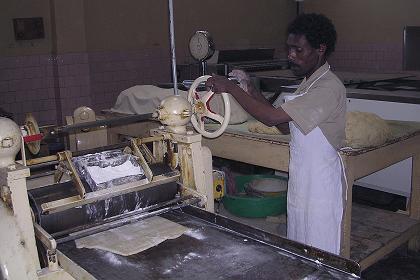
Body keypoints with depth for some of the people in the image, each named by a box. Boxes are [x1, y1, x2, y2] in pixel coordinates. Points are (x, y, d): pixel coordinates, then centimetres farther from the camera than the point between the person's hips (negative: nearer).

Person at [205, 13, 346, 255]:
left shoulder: (329, 88, -22)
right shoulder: (309, 82, 10)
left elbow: (272, 117, -28)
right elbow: (285, 125, 10)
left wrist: (231, 88, -21)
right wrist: (252, 93, 1)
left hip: (321, 180, -9)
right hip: (301, 178, 9)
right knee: (299, 250, 20)